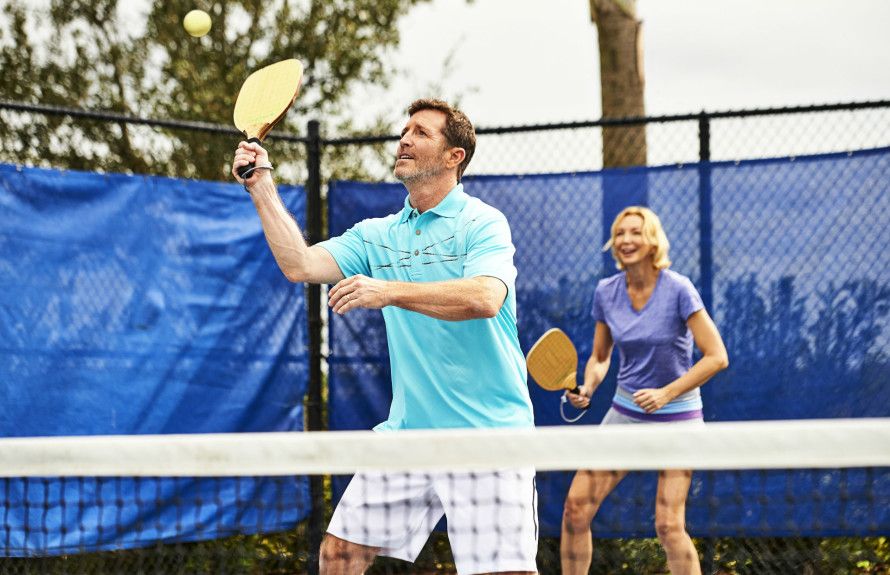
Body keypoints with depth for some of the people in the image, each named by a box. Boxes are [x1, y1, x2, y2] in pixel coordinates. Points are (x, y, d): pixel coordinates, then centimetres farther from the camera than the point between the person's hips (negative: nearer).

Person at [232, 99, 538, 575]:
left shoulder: (481, 223, -5)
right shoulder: (376, 236, 13)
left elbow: (485, 297, -23)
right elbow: (300, 264, 3)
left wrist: (389, 291, -30)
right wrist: (261, 185, 0)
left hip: (486, 432, -6)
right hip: (407, 431, 6)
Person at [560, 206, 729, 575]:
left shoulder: (678, 289, -15)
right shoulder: (606, 292, -1)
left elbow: (716, 357, -16)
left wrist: (665, 393, -22)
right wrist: (587, 389, -9)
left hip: (675, 416, -5)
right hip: (624, 412, 5)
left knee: (669, 526, -13)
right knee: (576, 507, -5)